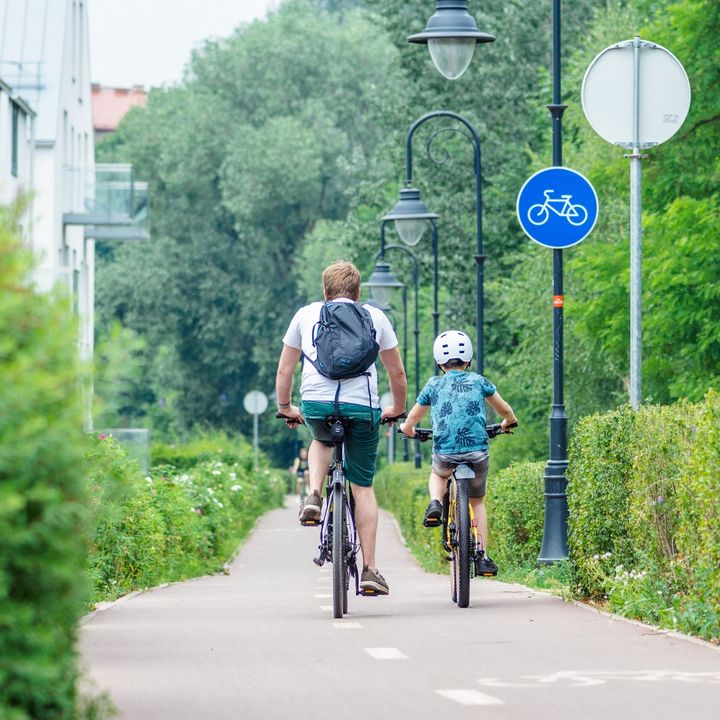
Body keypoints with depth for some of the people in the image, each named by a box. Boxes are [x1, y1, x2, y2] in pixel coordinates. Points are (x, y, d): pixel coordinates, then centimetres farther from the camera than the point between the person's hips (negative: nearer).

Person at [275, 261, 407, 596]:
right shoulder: (374, 316, 17)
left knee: (322, 441, 36)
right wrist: (397, 409, 37)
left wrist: (285, 408, 37)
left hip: (315, 404, 1)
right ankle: (369, 570, 6)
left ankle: (314, 496, 9)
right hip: (362, 406, -1)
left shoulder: (306, 314, 18)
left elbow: (284, 370, 22)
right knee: (363, 487, 11)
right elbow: (397, 373, 21)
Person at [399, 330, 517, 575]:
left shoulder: (433, 385, 10)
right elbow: (507, 412, 21)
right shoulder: (478, 381, 11)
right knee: (477, 502, 24)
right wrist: (507, 423, 44)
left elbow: (408, 426, 15)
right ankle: (483, 557, 14)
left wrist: (408, 430, 39)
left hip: (445, 454, 0)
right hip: (478, 452, 0)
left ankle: (435, 504, 4)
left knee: (438, 474, 35)